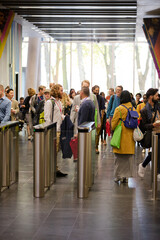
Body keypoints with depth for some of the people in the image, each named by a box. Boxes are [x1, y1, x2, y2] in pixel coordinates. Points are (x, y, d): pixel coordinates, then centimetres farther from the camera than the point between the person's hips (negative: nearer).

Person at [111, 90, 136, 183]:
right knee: (129, 157, 9)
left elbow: (114, 123, -6)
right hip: (130, 137, 4)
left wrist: (113, 130, 12)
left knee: (119, 157, 5)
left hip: (121, 136, -4)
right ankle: (126, 176, 11)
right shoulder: (133, 109, 4)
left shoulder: (119, 109, -11)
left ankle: (119, 176, 7)